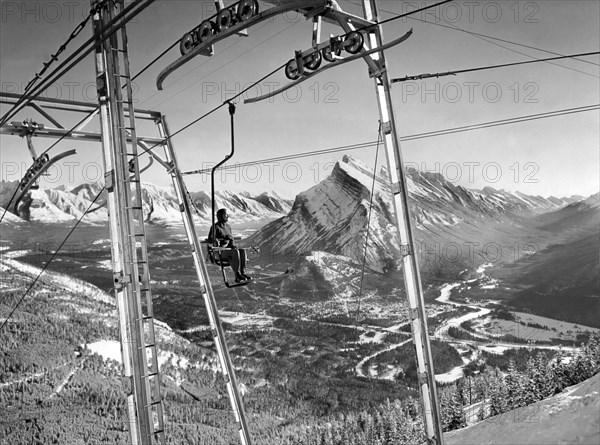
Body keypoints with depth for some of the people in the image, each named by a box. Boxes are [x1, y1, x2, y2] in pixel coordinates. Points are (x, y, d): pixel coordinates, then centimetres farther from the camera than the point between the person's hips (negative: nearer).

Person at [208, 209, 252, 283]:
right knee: (235, 252, -33)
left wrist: (232, 245, -3)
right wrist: (223, 238, -21)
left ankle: (243, 273, -28)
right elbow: (210, 240, -16)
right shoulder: (215, 227, -6)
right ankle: (237, 275, -30)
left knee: (242, 251, -22)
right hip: (219, 251, -7)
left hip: (228, 248, 7)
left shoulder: (228, 227, 15)